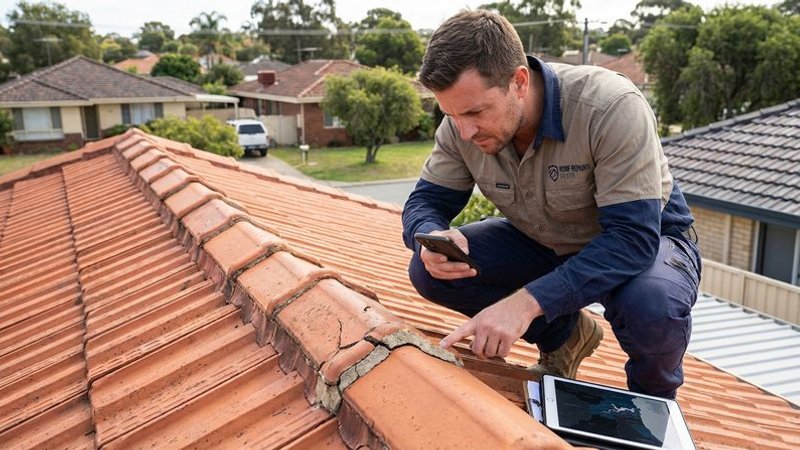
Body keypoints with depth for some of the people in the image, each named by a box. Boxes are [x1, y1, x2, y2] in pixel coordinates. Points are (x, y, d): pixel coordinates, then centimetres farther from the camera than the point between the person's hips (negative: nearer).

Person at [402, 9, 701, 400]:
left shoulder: (611, 108, -33)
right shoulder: (462, 122, -17)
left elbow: (634, 237, -36)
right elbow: (425, 201, -9)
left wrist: (527, 301, -46)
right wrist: (432, 237, -35)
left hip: (645, 240, -4)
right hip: (545, 243, 5)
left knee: (652, 305, -39)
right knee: (429, 270, -15)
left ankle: (653, 400, 0)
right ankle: (563, 334, 7)